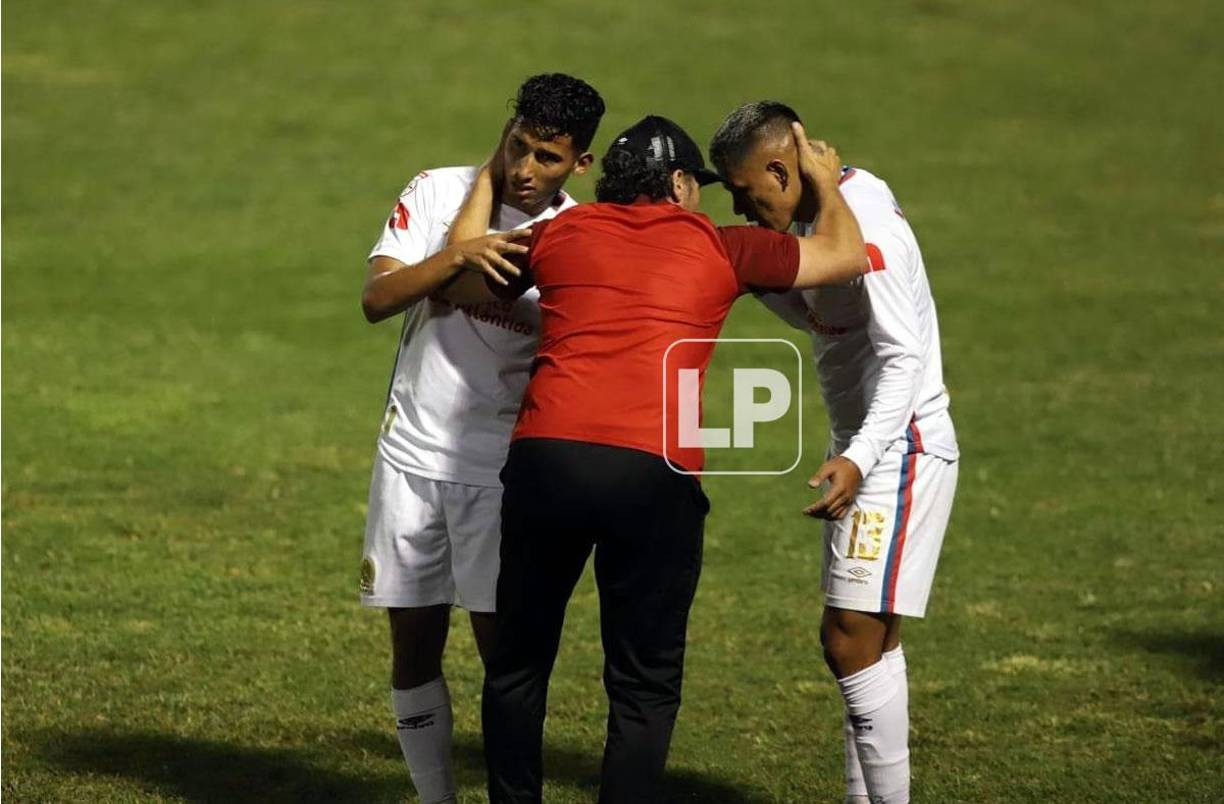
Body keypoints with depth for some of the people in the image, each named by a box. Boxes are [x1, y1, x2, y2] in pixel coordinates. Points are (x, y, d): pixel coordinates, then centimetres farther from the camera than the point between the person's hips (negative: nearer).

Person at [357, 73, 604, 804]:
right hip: (412, 453, 2)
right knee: (414, 643, 6)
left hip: (505, 467, -2)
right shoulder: (439, 194, 0)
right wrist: (460, 255, -25)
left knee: (504, 645, -7)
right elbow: (376, 299, -10)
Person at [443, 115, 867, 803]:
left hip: (545, 456, 2)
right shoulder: (717, 248, 11)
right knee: (645, 687, 6)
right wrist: (825, 180, 40)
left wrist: (490, 178, 47)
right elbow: (845, 255, 21)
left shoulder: (558, 234, 17)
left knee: (519, 662, 15)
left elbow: (464, 275, 34)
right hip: (657, 474, -2)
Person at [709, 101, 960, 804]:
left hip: (900, 449, -10)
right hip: (867, 449, 10)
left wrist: (859, 458, -34)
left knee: (852, 639, -13)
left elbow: (903, 358, -25)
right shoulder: (825, 214, 9)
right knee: (868, 640, 12)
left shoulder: (861, 226, -20)